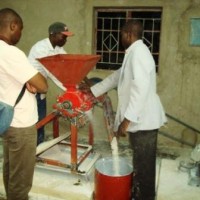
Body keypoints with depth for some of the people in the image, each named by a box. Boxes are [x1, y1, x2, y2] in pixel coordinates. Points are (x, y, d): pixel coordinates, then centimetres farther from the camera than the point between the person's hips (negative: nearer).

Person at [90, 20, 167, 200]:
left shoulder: (138, 52, -17)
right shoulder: (134, 53, 17)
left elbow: (141, 89, -27)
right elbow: (117, 76, 25)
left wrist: (127, 119, -28)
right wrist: (93, 90, 27)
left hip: (143, 120, -10)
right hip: (140, 119, 10)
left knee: (143, 166, 3)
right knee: (141, 164, 22)